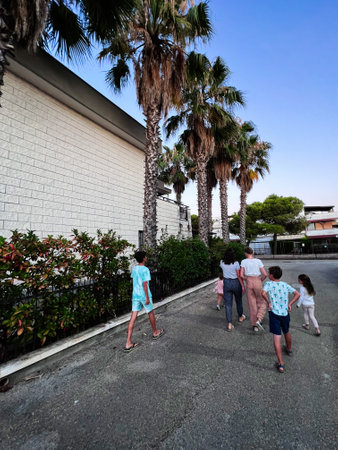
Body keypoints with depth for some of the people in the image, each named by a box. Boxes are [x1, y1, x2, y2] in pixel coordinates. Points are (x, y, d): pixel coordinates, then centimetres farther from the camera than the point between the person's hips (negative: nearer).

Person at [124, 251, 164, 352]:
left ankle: (128, 343, 4)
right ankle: (155, 333, 37)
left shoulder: (134, 269, 6)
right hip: (144, 296, -6)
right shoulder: (145, 269, -17)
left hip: (135, 296, 6)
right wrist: (147, 297, -16)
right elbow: (144, 284, -20)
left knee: (133, 318, 4)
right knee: (151, 314, 16)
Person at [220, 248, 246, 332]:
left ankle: (229, 325, 5)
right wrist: (242, 286, -5)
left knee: (228, 304, 5)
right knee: (238, 301, 22)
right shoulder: (236, 263, -16)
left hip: (226, 283, 2)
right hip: (236, 283, -1)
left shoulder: (222, 263, -7)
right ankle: (240, 317, 45)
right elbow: (239, 275, -13)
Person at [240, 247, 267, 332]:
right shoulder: (258, 261, -4)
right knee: (262, 303, 15)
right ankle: (258, 320, -5)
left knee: (252, 305, 10)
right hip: (257, 283, -1)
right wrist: (260, 281, 11)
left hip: (249, 283, 1)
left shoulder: (243, 261, -4)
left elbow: (241, 275, -9)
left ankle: (254, 326, 16)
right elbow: (265, 274, -7)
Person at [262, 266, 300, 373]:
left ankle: (281, 364, -2)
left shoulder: (269, 283, -8)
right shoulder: (285, 285, 5)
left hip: (274, 314, -5)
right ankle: (289, 349, 54)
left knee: (277, 338, -2)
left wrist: (268, 302, -10)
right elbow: (297, 294, 3)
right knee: (286, 333, 29)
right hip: (285, 313, 5)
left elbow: (263, 293, -25)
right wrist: (290, 304, 4)